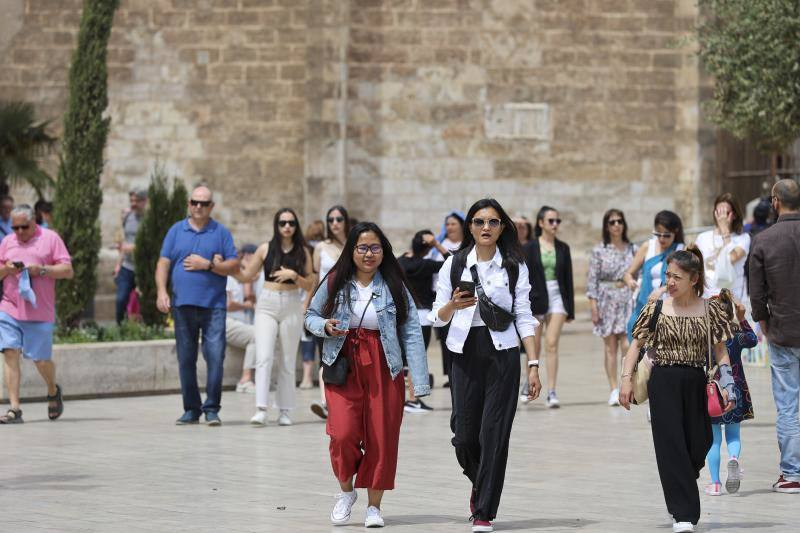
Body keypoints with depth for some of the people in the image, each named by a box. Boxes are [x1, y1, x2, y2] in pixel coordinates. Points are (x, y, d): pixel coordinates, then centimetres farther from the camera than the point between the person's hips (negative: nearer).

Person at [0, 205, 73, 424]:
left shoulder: (50, 238, 2)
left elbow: (68, 271, -2)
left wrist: (41, 269, -15)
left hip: (40, 312, -3)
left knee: (41, 359, 2)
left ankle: (53, 391, 34)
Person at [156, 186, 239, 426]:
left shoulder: (221, 233, 8)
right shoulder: (176, 231, 12)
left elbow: (234, 266, 2)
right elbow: (163, 264, 8)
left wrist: (208, 264, -10)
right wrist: (161, 291, -6)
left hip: (213, 305, -2)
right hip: (182, 305, 2)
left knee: (215, 356, -10)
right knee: (186, 359, 6)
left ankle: (212, 409, -4)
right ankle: (191, 409, 14)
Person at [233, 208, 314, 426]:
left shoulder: (302, 252, 5)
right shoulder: (266, 249, 5)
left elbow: (309, 285, 4)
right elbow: (246, 276, 12)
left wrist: (293, 275, -12)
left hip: (292, 307, 1)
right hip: (267, 304, -1)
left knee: (287, 361, 5)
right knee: (264, 357, -14)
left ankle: (284, 411, 11)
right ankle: (261, 409, -20)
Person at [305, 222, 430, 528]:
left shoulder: (395, 287, 1)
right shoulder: (335, 283, 2)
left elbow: (412, 333, -3)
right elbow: (311, 316, 15)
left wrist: (420, 382, -10)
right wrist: (325, 327, -10)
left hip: (384, 370, 1)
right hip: (343, 366, 0)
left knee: (382, 438, 0)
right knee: (343, 433, -14)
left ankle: (374, 506, 16)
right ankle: (346, 491, 13)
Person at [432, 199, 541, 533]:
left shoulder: (514, 266, 4)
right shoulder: (454, 264, 6)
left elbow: (524, 317, 3)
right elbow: (438, 317, 8)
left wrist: (533, 365, -4)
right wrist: (453, 306, -15)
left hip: (502, 354, -1)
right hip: (465, 353, 1)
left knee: (494, 434, -6)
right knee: (465, 436, 1)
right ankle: (480, 484, 33)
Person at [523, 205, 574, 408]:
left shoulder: (562, 248, 8)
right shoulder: (530, 248, -1)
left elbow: (568, 279, 10)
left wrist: (570, 308, 7)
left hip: (557, 298, 1)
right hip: (536, 299, -1)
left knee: (552, 345, -9)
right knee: (534, 348, 7)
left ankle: (551, 392, -11)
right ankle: (528, 383, 30)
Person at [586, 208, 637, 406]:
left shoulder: (633, 250, 8)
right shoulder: (599, 251, 3)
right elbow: (592, 279, 1)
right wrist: (594, 306, -5)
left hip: (628, 299, 1)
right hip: (607, 299, -1)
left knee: (627, 345, -12)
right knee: (610, 347, 1)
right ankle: (614, 389, 5)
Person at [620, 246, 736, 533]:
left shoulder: (710, 309, 2)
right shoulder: (657, 308, 1)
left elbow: (720, 351, 5)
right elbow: (636, 344, 7)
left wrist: (726, 386, -4)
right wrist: (626, 379, -1)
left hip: (695, 383, 1)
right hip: (663, 382, -1)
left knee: (697, 447, 4)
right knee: (671, 446, -8)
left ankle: (679, 495, 33)